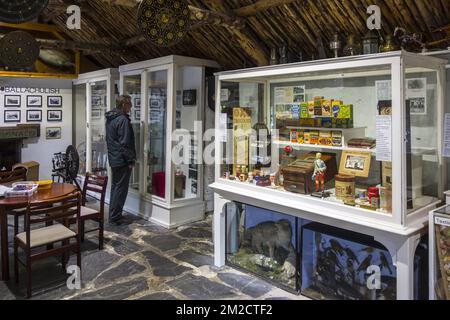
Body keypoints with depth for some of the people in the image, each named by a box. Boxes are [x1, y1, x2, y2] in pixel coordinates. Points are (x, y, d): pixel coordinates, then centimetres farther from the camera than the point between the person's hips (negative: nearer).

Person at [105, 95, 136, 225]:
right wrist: (131, 160, -14)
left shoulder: (110, 118, 12)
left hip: (113, 159, 10)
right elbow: (125, 143, -21)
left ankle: (113, 214, 26)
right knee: (121, 188, -1)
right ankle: (115, 217, 5)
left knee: (115, 186, 17)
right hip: (122, 160, -10)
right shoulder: (123, 120, -17)